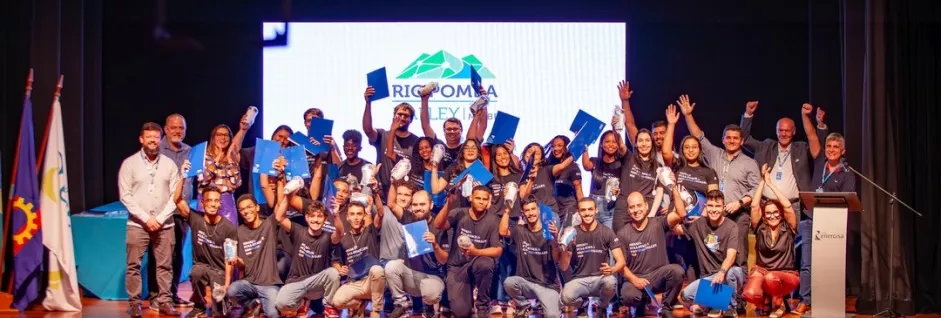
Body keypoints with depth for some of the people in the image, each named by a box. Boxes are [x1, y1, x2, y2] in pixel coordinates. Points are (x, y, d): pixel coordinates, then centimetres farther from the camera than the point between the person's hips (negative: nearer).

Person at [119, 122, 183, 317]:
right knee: (134, 265, -1)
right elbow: (125, 195, -5)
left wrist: (160, 218, -9)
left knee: (164, 265, 4)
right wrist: (146, 218, -12)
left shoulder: (169, 164, 6)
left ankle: (165, 302, 10)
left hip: (164, 225, 2)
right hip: (137, 224, -2)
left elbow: (175, 195, 2)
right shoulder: (129, 163, 0)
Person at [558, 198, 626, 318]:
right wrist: (564, 249, -24)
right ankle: (582, 302, 9)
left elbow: (621, 261, -8)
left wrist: (612, 270, -32)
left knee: (611, 281, -36)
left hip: (601, 278, 0)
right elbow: (563, 267, -4)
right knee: (566, 297, -32)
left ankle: (602, 308, 0)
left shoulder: (607, 232, -4)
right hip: (579, 280, 0)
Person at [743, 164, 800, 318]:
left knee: (771, 278, -38)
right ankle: (766, 302, 7)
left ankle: (778, 304, -5)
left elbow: (788, 206, -14)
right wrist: (762, 181, -6)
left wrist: (771, 184, -9)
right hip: (761, 271, 2)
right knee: (750, 294, -31)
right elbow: (754, 206, -7)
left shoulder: (788, 229, 0)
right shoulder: (760, 229, 4)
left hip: (786, 275, -1)